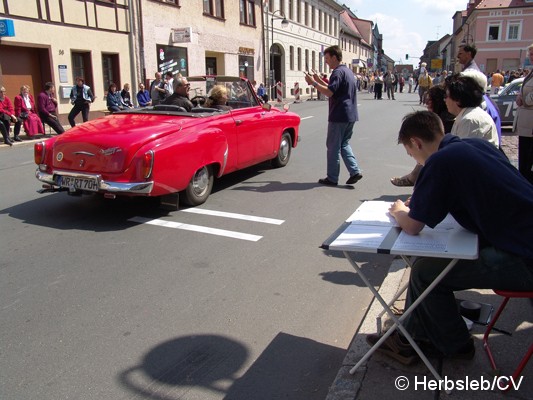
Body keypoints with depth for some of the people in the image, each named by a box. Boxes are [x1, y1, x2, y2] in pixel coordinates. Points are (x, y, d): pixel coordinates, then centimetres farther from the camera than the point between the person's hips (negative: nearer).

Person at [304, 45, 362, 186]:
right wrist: (320, 81, 19)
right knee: (344, 144, 17)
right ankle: (355, 171, 5)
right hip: (351, 116, 9)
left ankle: (332, 178, 8)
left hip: (339, 116, -9)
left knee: (333, 147, 1)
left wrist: (313, 83, -17)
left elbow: (329, 92, -25)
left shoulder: (338, 72, -14)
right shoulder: (348, 71, 17)